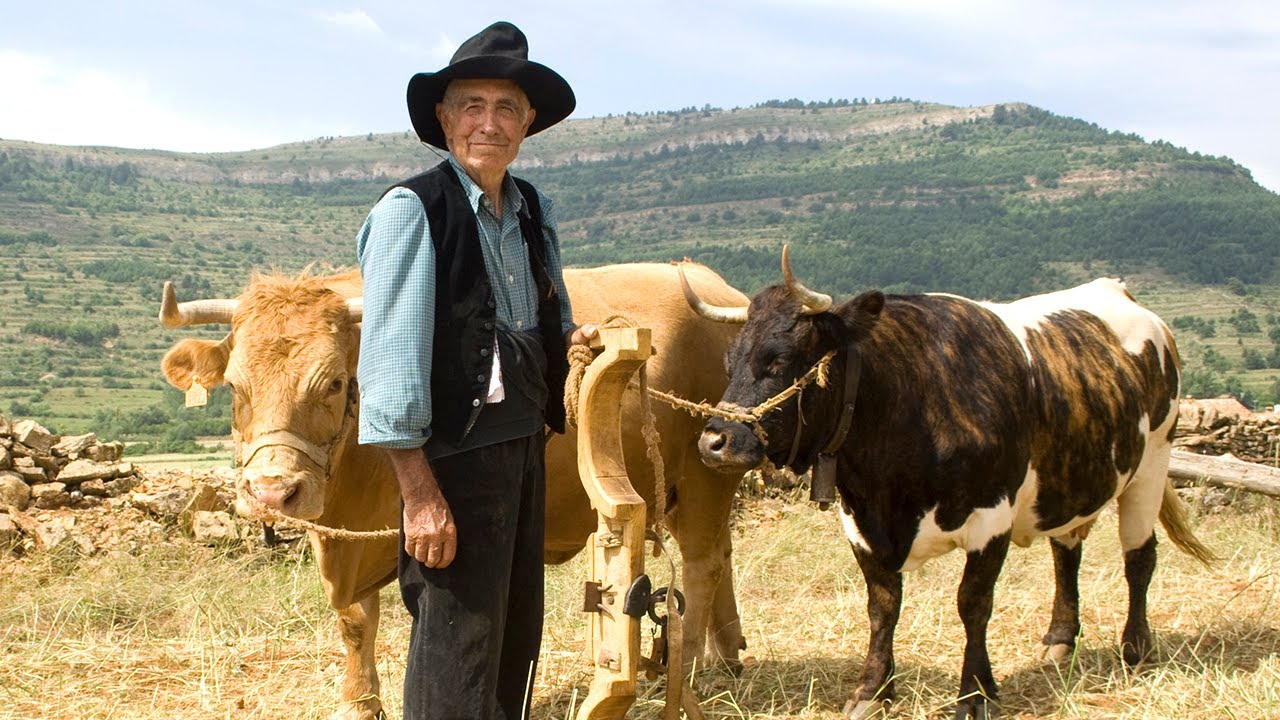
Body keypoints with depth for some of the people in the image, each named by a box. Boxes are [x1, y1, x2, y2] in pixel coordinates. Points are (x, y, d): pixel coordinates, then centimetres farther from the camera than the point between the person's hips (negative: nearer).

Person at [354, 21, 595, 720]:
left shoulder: (534, 210, 10)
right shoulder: (411, 209, -12)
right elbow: (391, 356, -18)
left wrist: (572, 333, 10)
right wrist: (418, 491, -22)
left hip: (523, 444, 8)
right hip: (453, 450, -8)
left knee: (516, 637, 17)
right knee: (456, 659, -4)